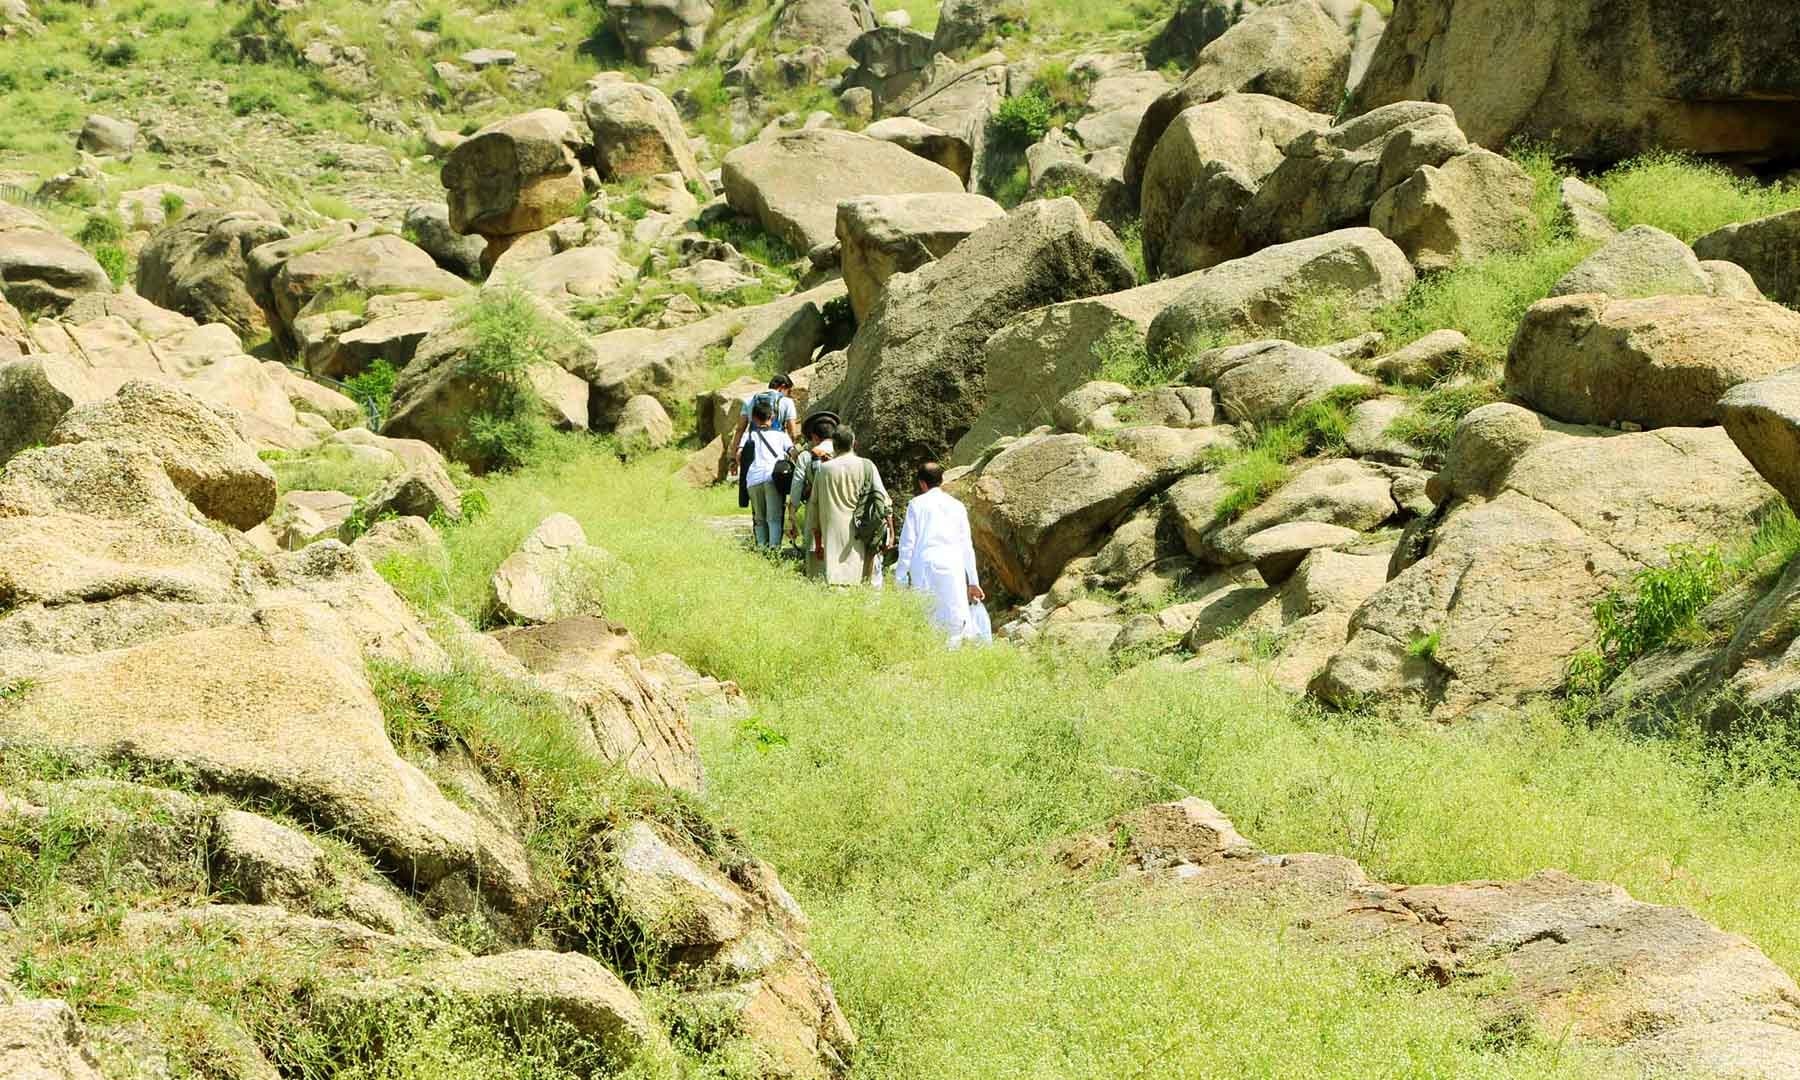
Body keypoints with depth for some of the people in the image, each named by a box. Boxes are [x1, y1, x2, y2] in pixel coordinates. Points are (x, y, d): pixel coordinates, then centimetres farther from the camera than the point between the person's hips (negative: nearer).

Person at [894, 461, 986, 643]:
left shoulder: (917, 504, 7)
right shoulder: (956, 506, 14)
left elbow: (907, 542, 3)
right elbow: (967, 546, 15)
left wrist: (901, 579, 5)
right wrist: (973, 581, 19)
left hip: (923, 568, -1)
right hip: (952, 568, 1)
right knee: (956, 623, -3)